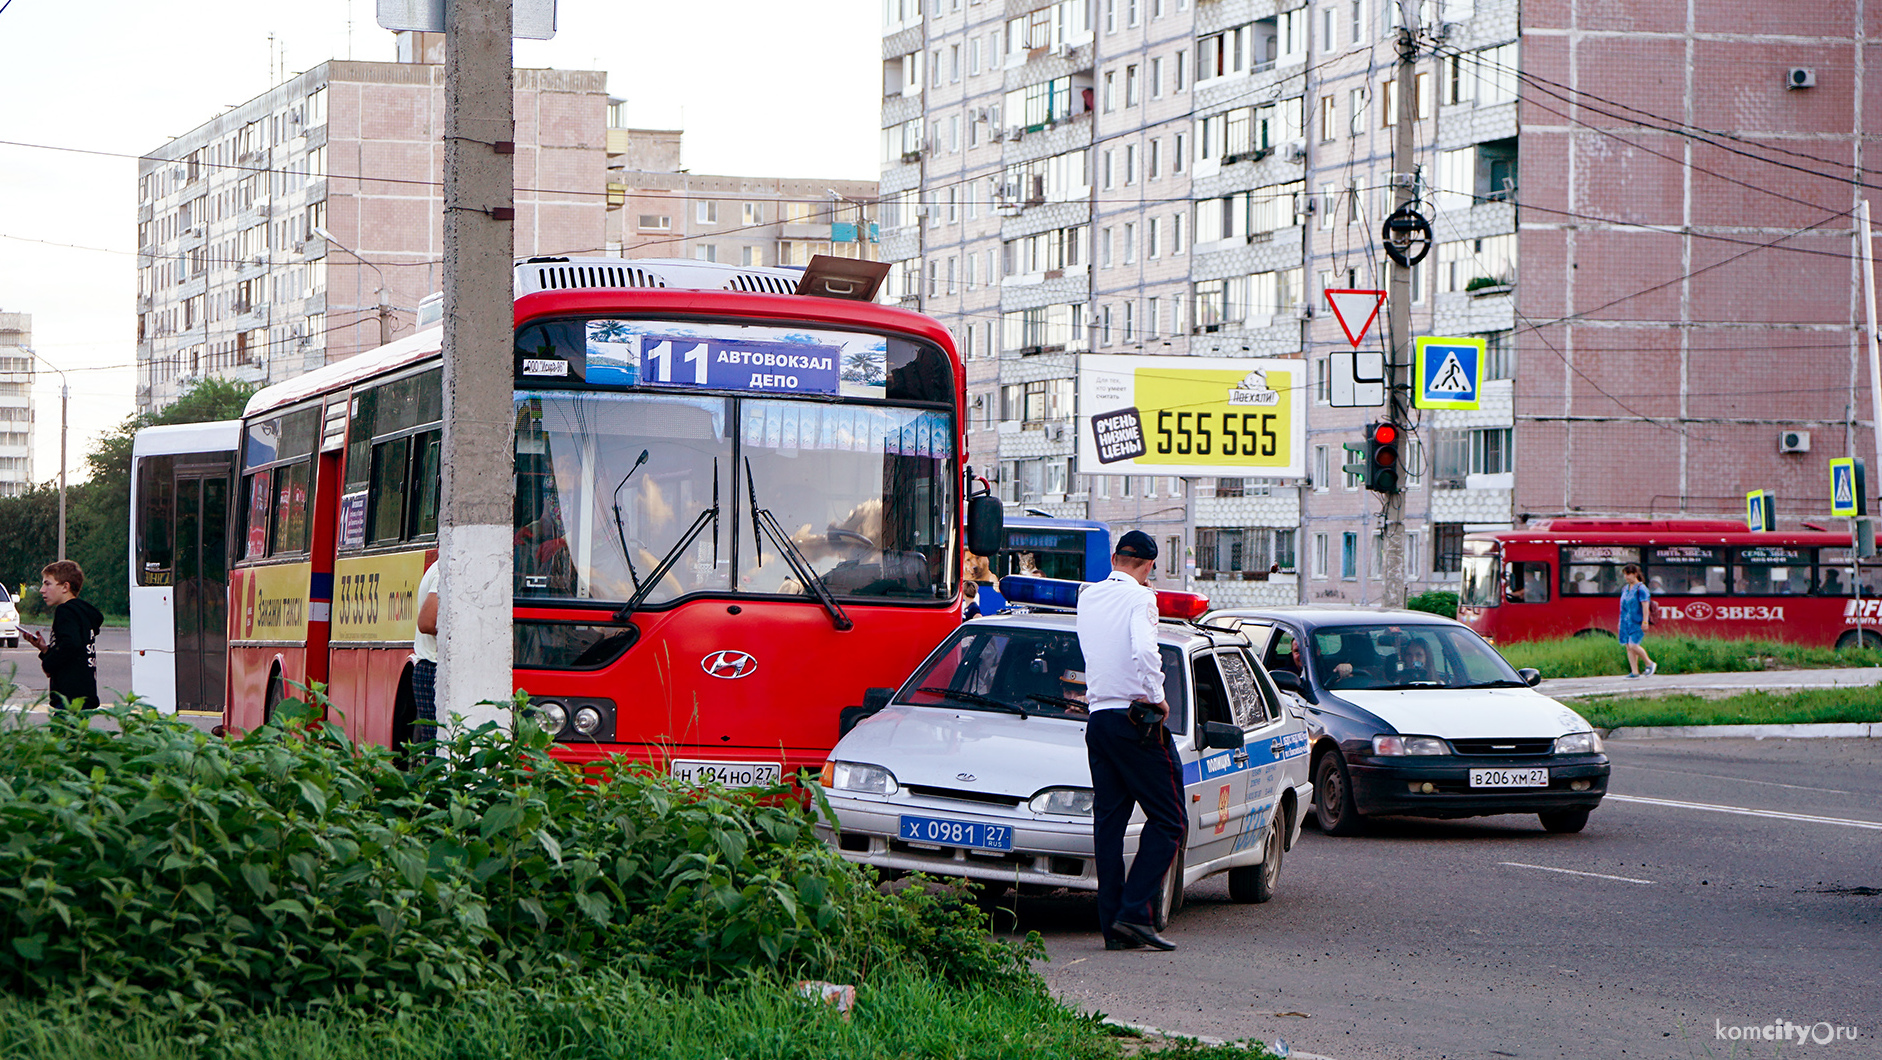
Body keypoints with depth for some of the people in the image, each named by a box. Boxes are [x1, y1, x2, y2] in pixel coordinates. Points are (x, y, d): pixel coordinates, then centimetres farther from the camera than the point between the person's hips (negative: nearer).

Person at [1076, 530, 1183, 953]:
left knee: (1108, 821, 8)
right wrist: (1157, 697, -13)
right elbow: (1144, 652, -25)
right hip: (1137, 721, -7)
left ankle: (1112, 925, 4)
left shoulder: (1087, 598, 13)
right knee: (1168, 821, -1)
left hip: (1098, 720, 7)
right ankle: (1134, 913, -13)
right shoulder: (1139, 598, -10)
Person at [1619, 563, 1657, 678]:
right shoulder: (1625, 589, 15)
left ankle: (1649, 663, 4)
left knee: (1633, 645, -16)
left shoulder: (1641, 589, -9)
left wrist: (1645, 622, -20)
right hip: (1626, 622, 8)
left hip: (1637, 622, -8)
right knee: (1628, 647, 3)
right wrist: (1621, 621, 21)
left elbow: (1645, 605, -14)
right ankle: (1634, 672, 6)